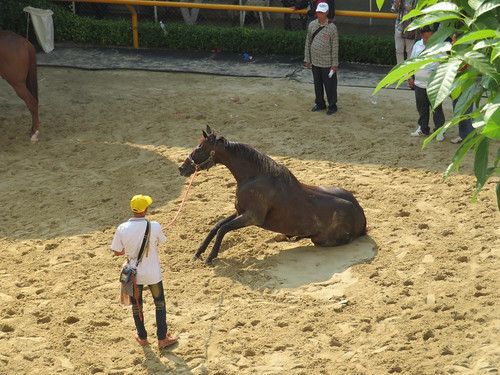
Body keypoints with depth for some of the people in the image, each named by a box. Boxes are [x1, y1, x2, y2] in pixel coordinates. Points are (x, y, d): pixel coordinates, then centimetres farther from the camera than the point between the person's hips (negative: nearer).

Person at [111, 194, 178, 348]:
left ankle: (142, 337, 36)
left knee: (136, 305, 20)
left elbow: (117, 252, -5)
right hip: (152, 273, -2)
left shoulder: (122, 229, -17)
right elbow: (162, 240, 0)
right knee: (160, 303, 18)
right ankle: (162, 338, 24)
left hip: (134, 273, 2)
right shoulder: (154, 227, -21)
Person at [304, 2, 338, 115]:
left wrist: (334, 64, -9)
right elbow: (308, 43, 8)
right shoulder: (312, 25, 1)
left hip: (327, 63, -5)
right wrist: (307, 59, 8)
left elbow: (335, 47, -9)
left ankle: (332, 106, 18)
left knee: (329, 85, 4)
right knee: (317, 84, 16)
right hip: (315, 62, 5)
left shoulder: (332, 28, -12)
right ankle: (320, 104, 32)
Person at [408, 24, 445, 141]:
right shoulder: (417, 45, 7)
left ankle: (440, 130, 8)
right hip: (419, 83, 5)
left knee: (436, 108, -1)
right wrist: (410, 77, 14)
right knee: (422, 107, 15)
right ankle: (423, 128, 29)